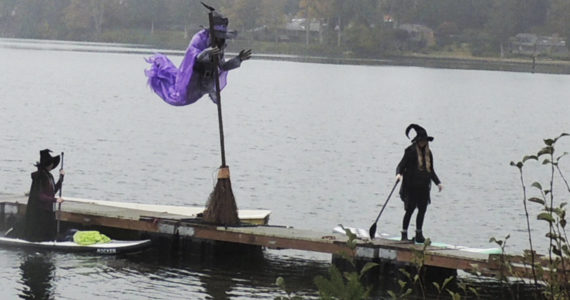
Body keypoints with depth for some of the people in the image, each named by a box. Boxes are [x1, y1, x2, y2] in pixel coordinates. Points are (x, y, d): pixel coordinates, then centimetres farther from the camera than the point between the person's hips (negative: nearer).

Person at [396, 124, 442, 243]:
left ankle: (419, 234, 15)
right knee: (410, 209, -6)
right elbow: (401, 165, -8)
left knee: (422, 210, 5)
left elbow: (431, 170, 22)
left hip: (424, 187, 6)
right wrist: (398, 174, -27)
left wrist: (438, 182, 15)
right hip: (411, 186, -6)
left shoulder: (428, 153, 13)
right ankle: (404, 234, 3)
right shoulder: (411, 151, -5)